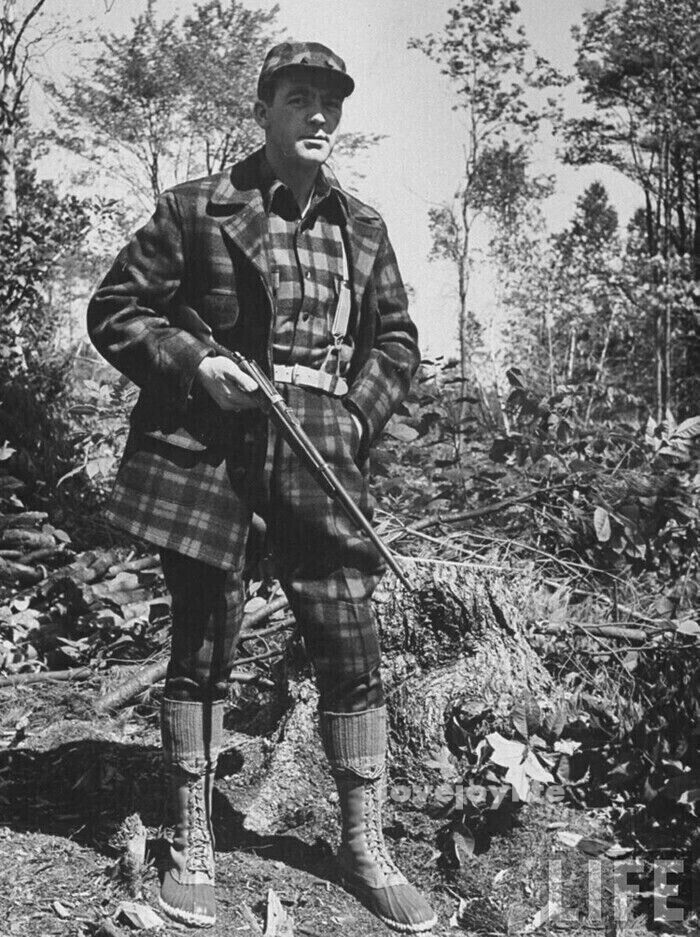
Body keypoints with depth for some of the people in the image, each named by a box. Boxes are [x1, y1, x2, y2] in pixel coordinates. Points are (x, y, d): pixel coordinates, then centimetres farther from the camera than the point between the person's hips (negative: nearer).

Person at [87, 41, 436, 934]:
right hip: (205, 444, -2)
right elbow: (114, 311, 5)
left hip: (318, 450, 3)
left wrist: (358, 416, 2)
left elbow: (395, 339, 19)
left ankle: (364, 845, 19)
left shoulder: (362, 227, 13)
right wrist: (194, 362, -10)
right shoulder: (196, 209, 4)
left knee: (351, 648, 2)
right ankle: (192, 844, 21)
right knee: (201, 642, 4)